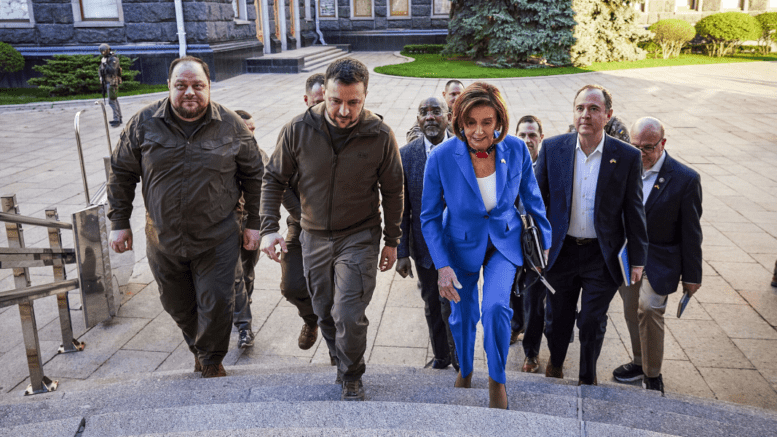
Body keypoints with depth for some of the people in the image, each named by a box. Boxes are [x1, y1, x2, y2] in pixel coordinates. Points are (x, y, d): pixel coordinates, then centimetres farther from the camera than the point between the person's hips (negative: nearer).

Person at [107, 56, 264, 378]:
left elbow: (254, 176, 4)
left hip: (216, 239, -2)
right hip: (163, 240, 2)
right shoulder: (144, 124, -4)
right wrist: (119, 223, 4)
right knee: (177, 305, 17)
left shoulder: (232, 126, -5)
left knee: (216, 304, 3)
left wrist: (254, 223, 3)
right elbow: (121, 174, 5)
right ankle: (197, 346, 45)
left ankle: (211, 359, 29)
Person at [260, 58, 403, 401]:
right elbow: (274, 180, 1)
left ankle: (351, 379, 17)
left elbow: (392, 191, 0)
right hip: (314, 236, 3)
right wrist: (269, 227, -8)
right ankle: (339, 361, 42)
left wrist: (392, 241, 5)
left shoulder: (380, 136, -13)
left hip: (359, 237, -2)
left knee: (349, 316, -9)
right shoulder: (298, 130, -11)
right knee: (325, 313, 15)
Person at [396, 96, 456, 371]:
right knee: (432, 305, 18)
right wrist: (401, 252, -5)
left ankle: (459, 354, 34)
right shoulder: (406, 155, -5)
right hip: (425, 247, 2)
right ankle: (441, 356, 40)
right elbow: (400, 208, -3)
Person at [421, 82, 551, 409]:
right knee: (462, 314, 13)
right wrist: (442, 265, -18)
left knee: (496, 306, -18)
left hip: (504, 241, 0)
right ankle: (465, 370, 45)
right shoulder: (441, 157, -23)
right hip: (461, 244, 0)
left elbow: (531, 197, 1)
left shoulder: (516, 150, -18)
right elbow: (430, 217, -12)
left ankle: (497, 379, 10)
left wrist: (544, 239, 9)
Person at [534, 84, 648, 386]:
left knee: (593, 323, 10)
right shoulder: (552, 148, -6)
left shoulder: (627, 157, -8)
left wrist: (638, 258, 0)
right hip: (561, 251, 1)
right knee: (557, 318, 17)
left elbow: (634, 211, -2)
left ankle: (588, 379, 35)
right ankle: (555, 365, 45)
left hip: (602, 256, -1)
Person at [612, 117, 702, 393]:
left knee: (649, 309, -15)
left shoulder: (685, 179, -12)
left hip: (658, 262, -4)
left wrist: (692, 275, -3)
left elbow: (691, 232, -7)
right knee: (632, 313, 15)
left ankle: (653, 375, 3)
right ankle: (640, 362, 35)